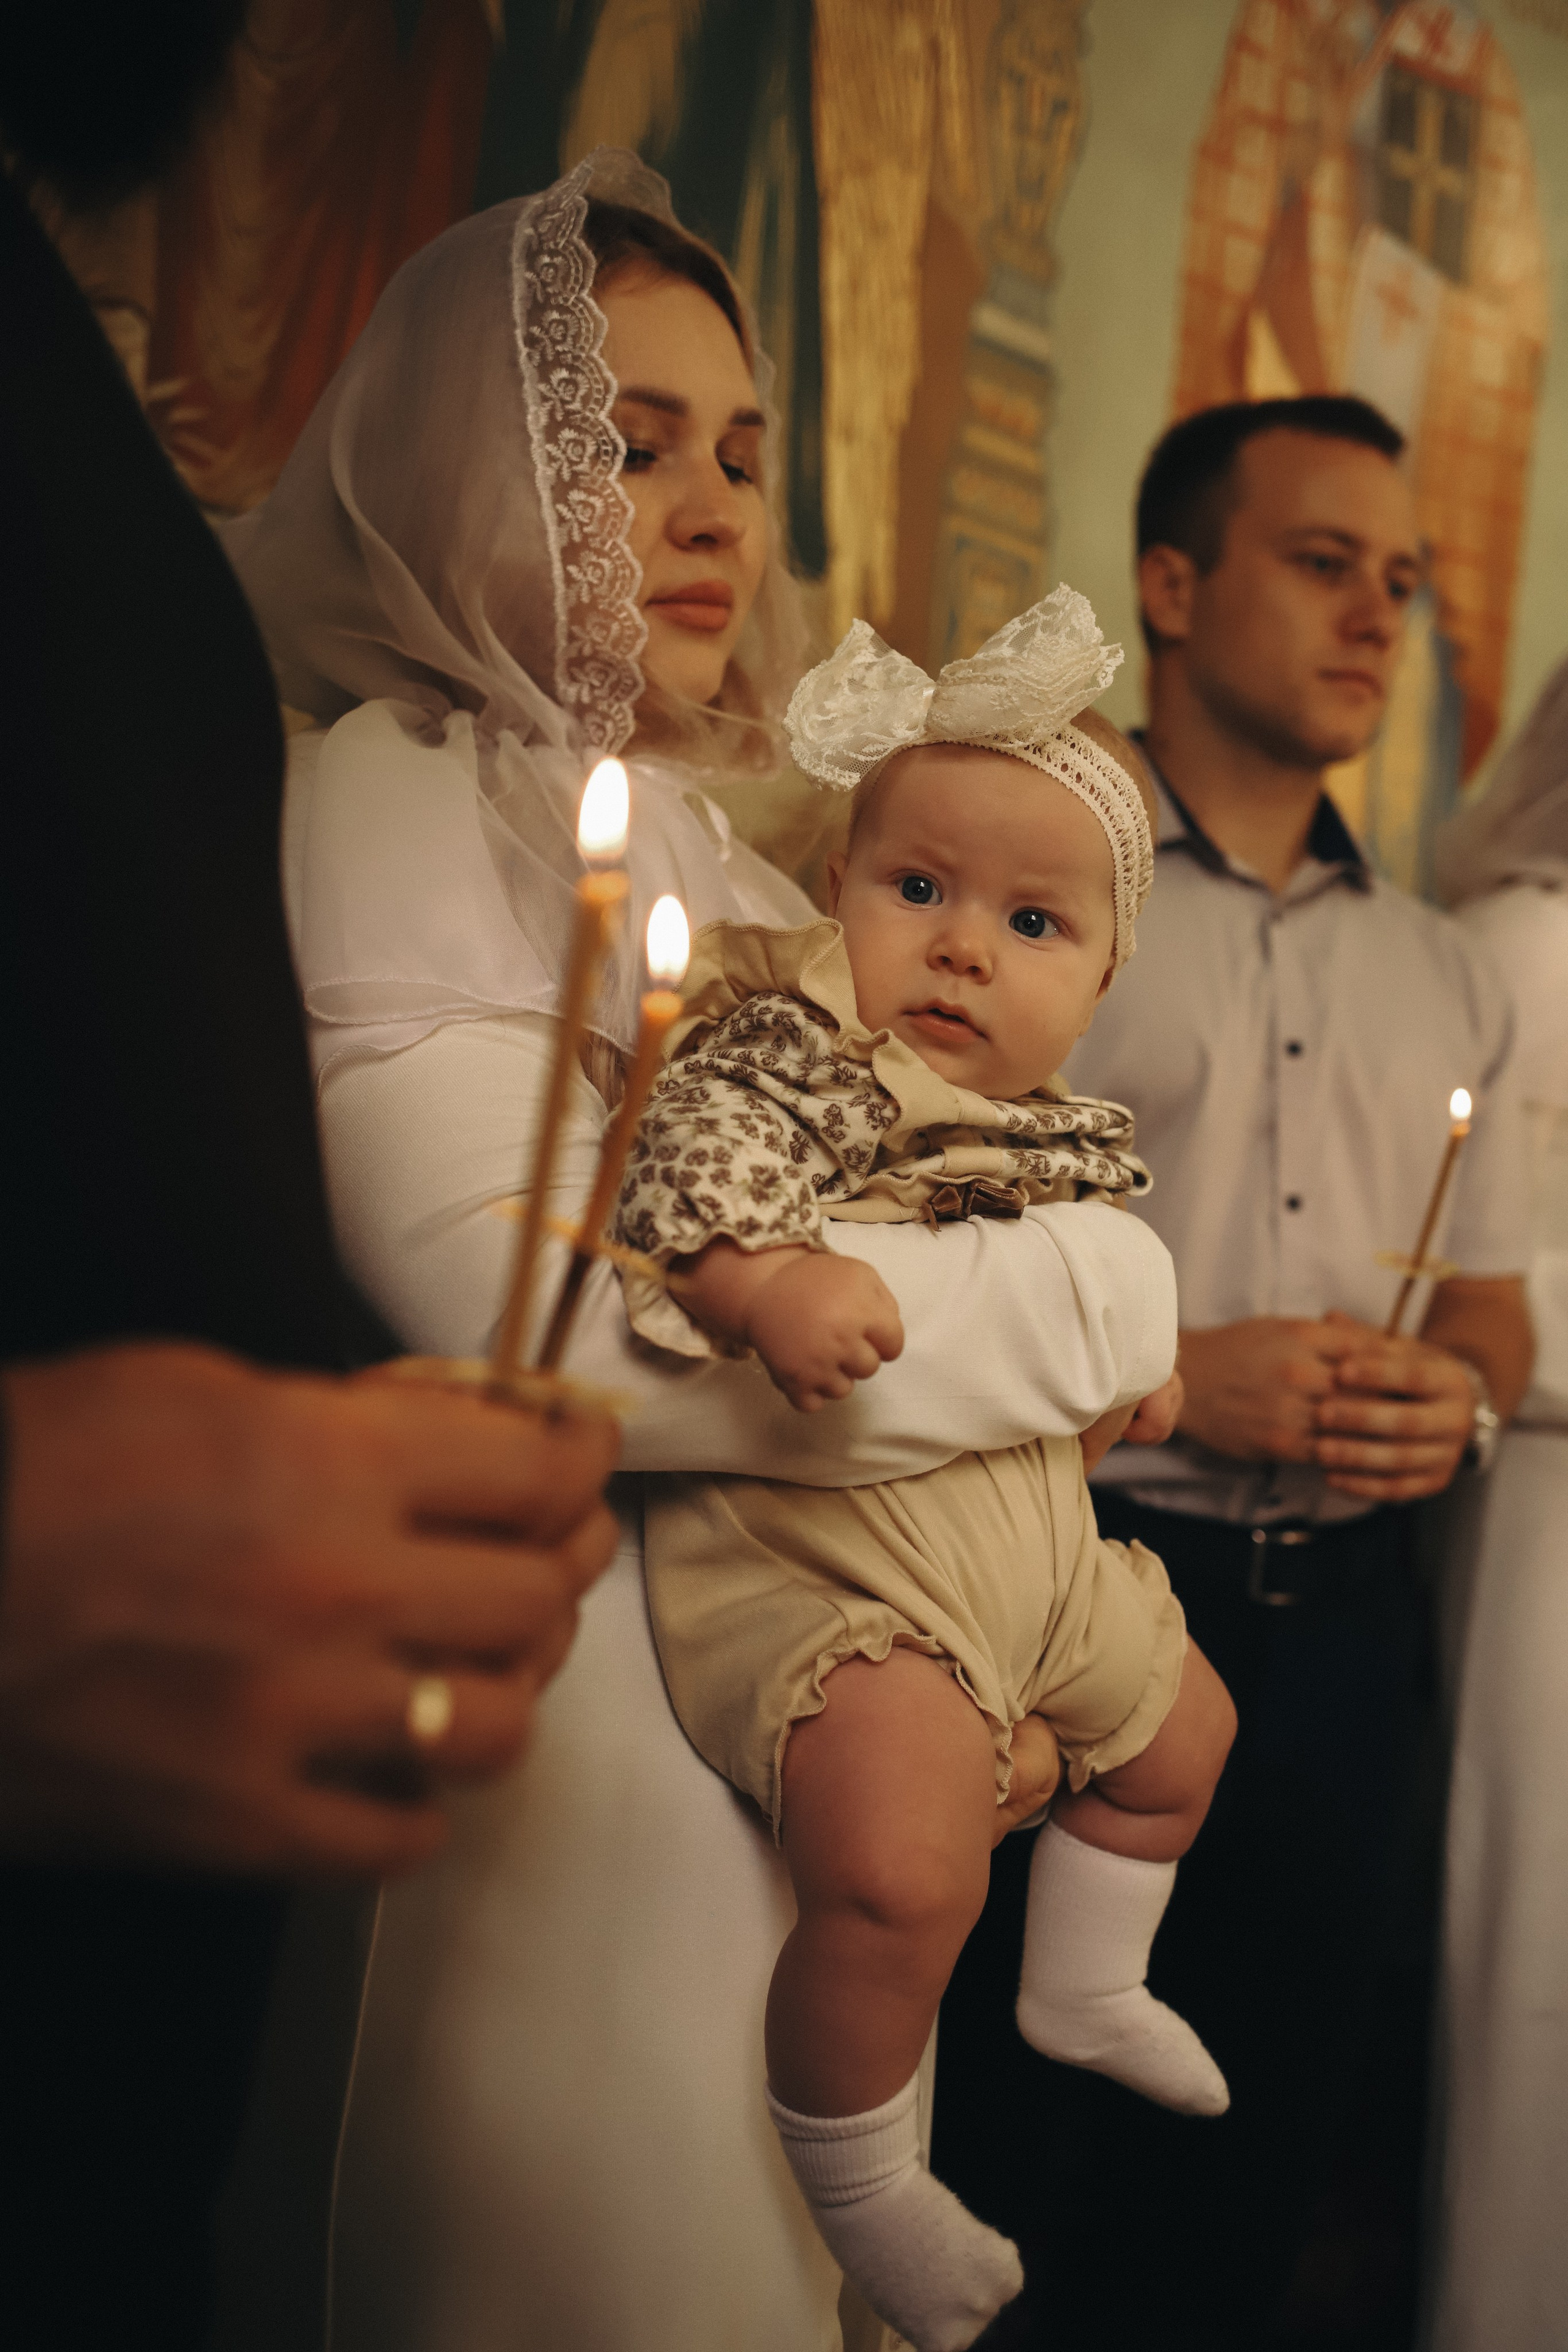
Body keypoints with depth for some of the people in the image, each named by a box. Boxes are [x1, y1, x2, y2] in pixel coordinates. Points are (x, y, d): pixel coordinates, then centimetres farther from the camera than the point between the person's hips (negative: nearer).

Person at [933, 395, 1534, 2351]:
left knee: (1263, 2156, 15)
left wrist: (1458, 1404, -3)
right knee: (994, 2156, 4)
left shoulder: (1443, 975, 16)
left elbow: (1495, 1315, 20)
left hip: (1337, 1616, 5)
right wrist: (1169, 1382, -17)